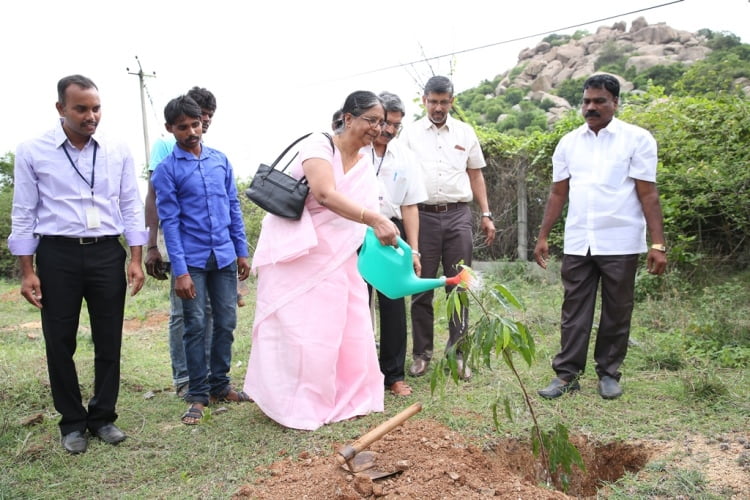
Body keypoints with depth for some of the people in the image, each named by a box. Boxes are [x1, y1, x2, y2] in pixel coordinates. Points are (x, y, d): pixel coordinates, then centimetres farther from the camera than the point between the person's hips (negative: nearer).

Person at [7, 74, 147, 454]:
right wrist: (27, 272, -2)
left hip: (107, 254, 2)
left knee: (109, 341, 8)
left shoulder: (118, 152, 3)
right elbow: (24, 215, 1)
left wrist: (135, 260, 0)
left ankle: (103, 417, 24)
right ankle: (72, 422, 23)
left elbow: (131, 207, 6)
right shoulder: (32, 152, -1)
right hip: (57, 256, -1)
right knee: (60, 343, 6)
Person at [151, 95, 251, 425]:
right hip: (192, 260, -4)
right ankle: (198, 394, 15)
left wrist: (242, 251, 9)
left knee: (226, 323, 9)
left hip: (225, 257, 4)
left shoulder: (220, 160, 8)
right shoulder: (167, 169, -4)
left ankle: (220, 385, 24)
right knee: (196, 326, 3)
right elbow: (169, 221, -8)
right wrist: (180, 271, -13)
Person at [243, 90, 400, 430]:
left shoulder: (365, 165, 8)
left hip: (335, 258, 7)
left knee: (349, 328, 8)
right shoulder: (319, 146, -15)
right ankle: (296, 406, 11)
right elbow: (326, 195, -32)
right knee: (300, 332, -4)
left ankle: (345, 397, 23)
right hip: (294, 253, -7)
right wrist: (375, 220, -40)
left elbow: (367, 214, 4)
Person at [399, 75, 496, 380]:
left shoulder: (465, 133, 12)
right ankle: (422, 353, 15)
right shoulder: (410, 133, 6)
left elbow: (475, 175, 15)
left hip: (458, 216, 2)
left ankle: (457, 353, 14)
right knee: (422, 287, 4)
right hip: (423, 215, -1)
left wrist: (486, 214, 8)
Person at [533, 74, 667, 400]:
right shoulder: (569, 142, 9)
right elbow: (558, 194, 12)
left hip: (620, 244, -2)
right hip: (577, 244, 3)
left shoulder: (637, 139, -1)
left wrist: (658, 243, -10)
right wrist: (542, 237, 9)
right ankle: (567, 373, 14)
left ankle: (609, 373, 22)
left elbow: (648, 194, -4)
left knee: (617, 312, 8)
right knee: (574, 310, 6)